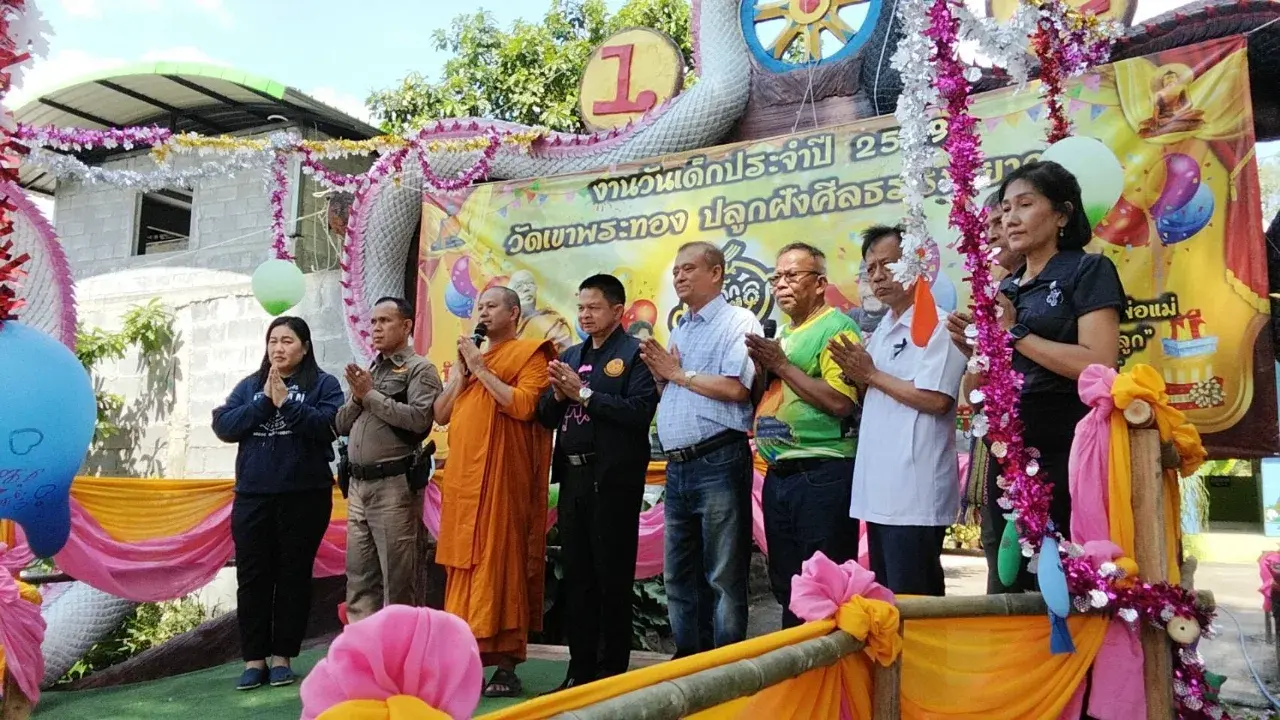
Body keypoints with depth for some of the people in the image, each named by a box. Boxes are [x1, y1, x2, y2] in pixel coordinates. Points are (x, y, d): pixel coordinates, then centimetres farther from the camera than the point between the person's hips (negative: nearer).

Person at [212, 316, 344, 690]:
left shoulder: (323, 384, 2)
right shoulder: (249, 386, 13)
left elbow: (328, 425, -14)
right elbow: (223, 426, -1)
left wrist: (286, 402, -17)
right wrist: (264, 402, -11)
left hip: (304, 496, -3)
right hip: (253, 496, 3)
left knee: (293, 575, 6)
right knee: (252, 576, 5)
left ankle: (282, 656, 17)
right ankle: (254, 658, 15)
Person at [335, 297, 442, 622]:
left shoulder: (419, 369, -3)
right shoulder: (368, 370, 19)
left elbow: (419, 419, -19)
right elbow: (342, 425, 18)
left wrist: (371, 395, -11)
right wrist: (357, 398, -1)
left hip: (394, 485, -7)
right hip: (359, 485, 7)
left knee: (398, 579, -2)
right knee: (359, 577, 11)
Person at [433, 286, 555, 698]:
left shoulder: (530, 354, 0)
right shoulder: (470, 357, 21)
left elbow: (524, 405, -16)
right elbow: (440, 415, 16)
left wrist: (481, 368, -10)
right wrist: (462, 372, 3)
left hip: (501, 478, -7)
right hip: (462, 477, 7)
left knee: (499, 565, -6)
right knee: (465, 566, 7)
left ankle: (506, 667, 0)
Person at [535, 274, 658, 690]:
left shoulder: (635, 354, -5)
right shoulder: (570, 356, 16)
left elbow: (639, 412, -20)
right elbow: (546, 417, 15)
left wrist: (583, 393, -15)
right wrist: (558, 394, -6)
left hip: (613, 479, -7)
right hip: (573, 477, 7)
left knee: (612, 578, 3)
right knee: (576, 577, 13)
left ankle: (612, 674, 15)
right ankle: (581, 669, 25)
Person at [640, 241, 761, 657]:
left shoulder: (738, 322, -4)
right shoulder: (678, 332, 21)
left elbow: (737, 389, -18)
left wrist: (678, 373, -7)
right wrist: (659, 374, 4)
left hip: (718, 462, -8)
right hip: (677, 466, 8)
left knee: (723, 577, -1)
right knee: (679, 574, 14)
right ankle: (689, 658, 26)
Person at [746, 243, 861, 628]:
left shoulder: (837, 327, -8)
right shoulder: (781, 334, 17)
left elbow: (839, 402, -21)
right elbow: (761, 401, 20)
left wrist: (782, 365, -15)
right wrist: (761, 369, 0)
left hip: (822, 475, -8)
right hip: (778, 476, 8)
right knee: (785, 585, 17)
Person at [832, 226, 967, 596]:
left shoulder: (937, 324, -10)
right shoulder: (882, 331, 18)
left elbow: (936, 400, -21)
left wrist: (872, 375, -10)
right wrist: (859, 375, 1)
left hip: (915, 496, -9)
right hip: (879, 491, 9)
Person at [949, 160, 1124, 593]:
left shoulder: (1088, 270, -2)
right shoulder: (1006, 289, 16)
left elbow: (1100, 366, -17)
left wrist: (1016, 333, -13)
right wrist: (974, 348, -1)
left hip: (1065, 456, -7)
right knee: (1005, 587, 13)